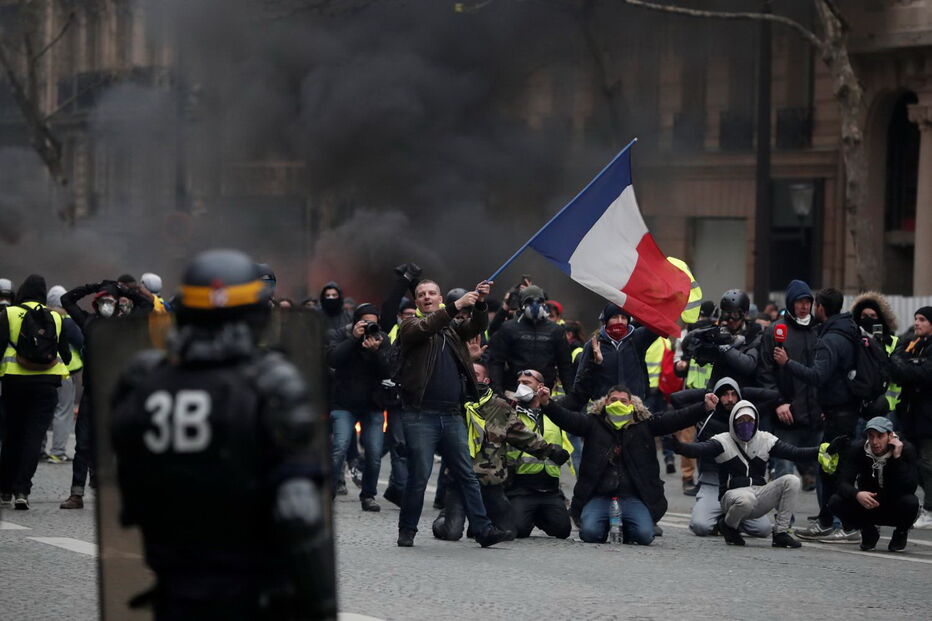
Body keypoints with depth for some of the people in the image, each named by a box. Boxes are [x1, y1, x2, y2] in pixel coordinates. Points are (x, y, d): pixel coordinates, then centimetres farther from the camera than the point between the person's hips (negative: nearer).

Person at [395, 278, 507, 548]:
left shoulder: (452, 327, 18)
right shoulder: (410, 326, 5)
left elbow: (477, 327, 2)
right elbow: (424, 328, -16)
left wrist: (480, 303, -17)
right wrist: (457, 306, -25)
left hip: (452, 416, 4)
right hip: (421, 416, -4)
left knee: (467, 475, 2)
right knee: (419, 475, -4)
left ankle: (483, 530, 1)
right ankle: (407, 530, 8)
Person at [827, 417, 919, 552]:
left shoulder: (906, 450, -17)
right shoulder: (858, 451, -12)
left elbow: (909, 488, -28)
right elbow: (843, 483, -21)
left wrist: (897, 458, -33)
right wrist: (857, 494, -43)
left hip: (895, 508, -2)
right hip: (868, 507, 2)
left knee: (910, 502, -36)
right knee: (835, 502, -24)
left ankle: (901, 533, 0)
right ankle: (868, 532, 4)